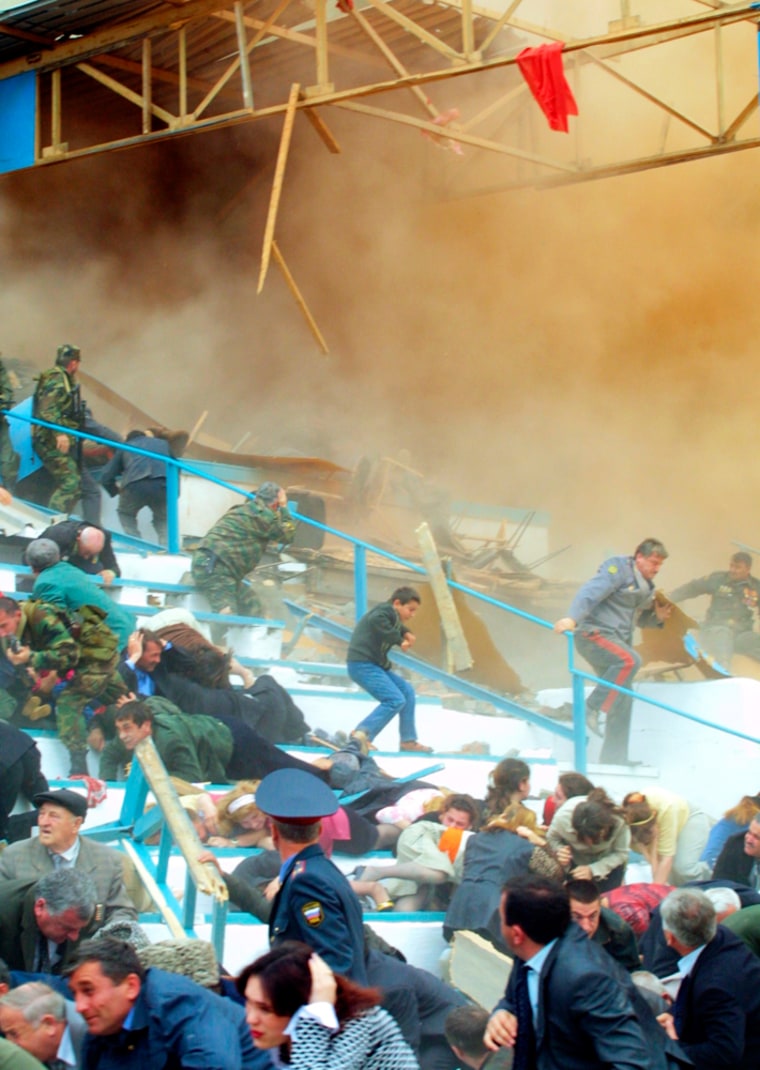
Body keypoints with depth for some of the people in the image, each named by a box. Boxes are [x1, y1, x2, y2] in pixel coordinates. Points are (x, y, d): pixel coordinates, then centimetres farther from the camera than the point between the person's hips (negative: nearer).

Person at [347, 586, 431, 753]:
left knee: (407, 691, 13)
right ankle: (362, 734, -17)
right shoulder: (387, 610, -11)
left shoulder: (394, 618, 20)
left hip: (374, 665, 11)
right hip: (362, 665, -11)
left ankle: (408, 740, 15)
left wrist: (406, 633, 5)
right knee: (395, 700, -18)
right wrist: (399, 639, -23)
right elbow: (376, 620, -30)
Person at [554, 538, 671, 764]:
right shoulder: (618, 569, -8)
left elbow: (639, 619, 29)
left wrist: (657, 617, 6)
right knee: (630, 660, -33)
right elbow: (591, 592, -22)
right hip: (595, 634, -9)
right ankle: (592, 707, -26)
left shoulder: (646, 586, 18)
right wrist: (572, 617, -37)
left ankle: (614, 758, 9)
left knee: (623, 700, 4)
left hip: (618, 640, 9)